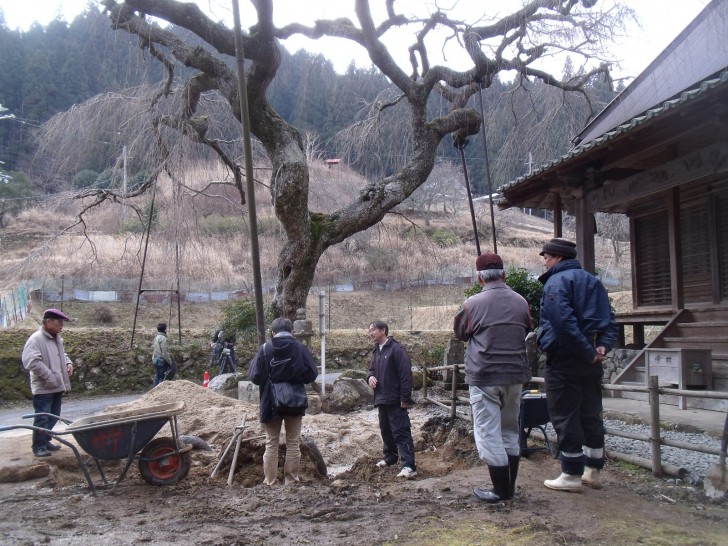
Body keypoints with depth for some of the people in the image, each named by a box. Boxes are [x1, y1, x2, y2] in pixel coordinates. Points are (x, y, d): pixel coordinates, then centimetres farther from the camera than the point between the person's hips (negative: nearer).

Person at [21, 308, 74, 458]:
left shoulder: (57, 338, 13)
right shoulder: (36, 339, -16)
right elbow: (31, 362, -25)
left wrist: (68, 363, 7)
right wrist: (49, 377, -24)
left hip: (57, 386, 9)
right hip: (43, 388, -9)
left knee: (53, 417, 15)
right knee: (42, 418, -4)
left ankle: (46, 442, 27)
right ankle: (39, 446, 7)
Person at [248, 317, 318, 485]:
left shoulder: (265, 348, -11)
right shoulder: (301, 348, -8)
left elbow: (255, 376, -10)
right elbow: (312, 374, -6)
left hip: (271, 402, 0)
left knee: (271, 443, 12)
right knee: (293, 443, 13)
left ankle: (270, 482, 14)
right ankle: (291, 480, 16)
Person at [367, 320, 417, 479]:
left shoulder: (396, 349, -14)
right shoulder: (376, 351, 13)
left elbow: (406, 374, -18)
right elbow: (372, 369, 24)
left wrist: (405, 398, -19)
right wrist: (370, 376, -2)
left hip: (395, 400, -9)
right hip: (381, 399, 9)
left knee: (401, 432, -12)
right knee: (385, 430, 20)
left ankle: (409, 466, -14)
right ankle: (390, 457, 37)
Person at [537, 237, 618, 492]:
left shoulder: (556, 282, -12)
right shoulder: (593, 281, 15)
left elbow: (564, 321, -25)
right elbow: (609, 320, 11)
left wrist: (587, 352, -21)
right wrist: (602, 346, -1)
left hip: (564, 360, -8)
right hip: (591, 364, 8)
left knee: (565, 417, -1)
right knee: (591, 415, 15)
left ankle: (572, 475, 4)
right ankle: (593, 471, 22)